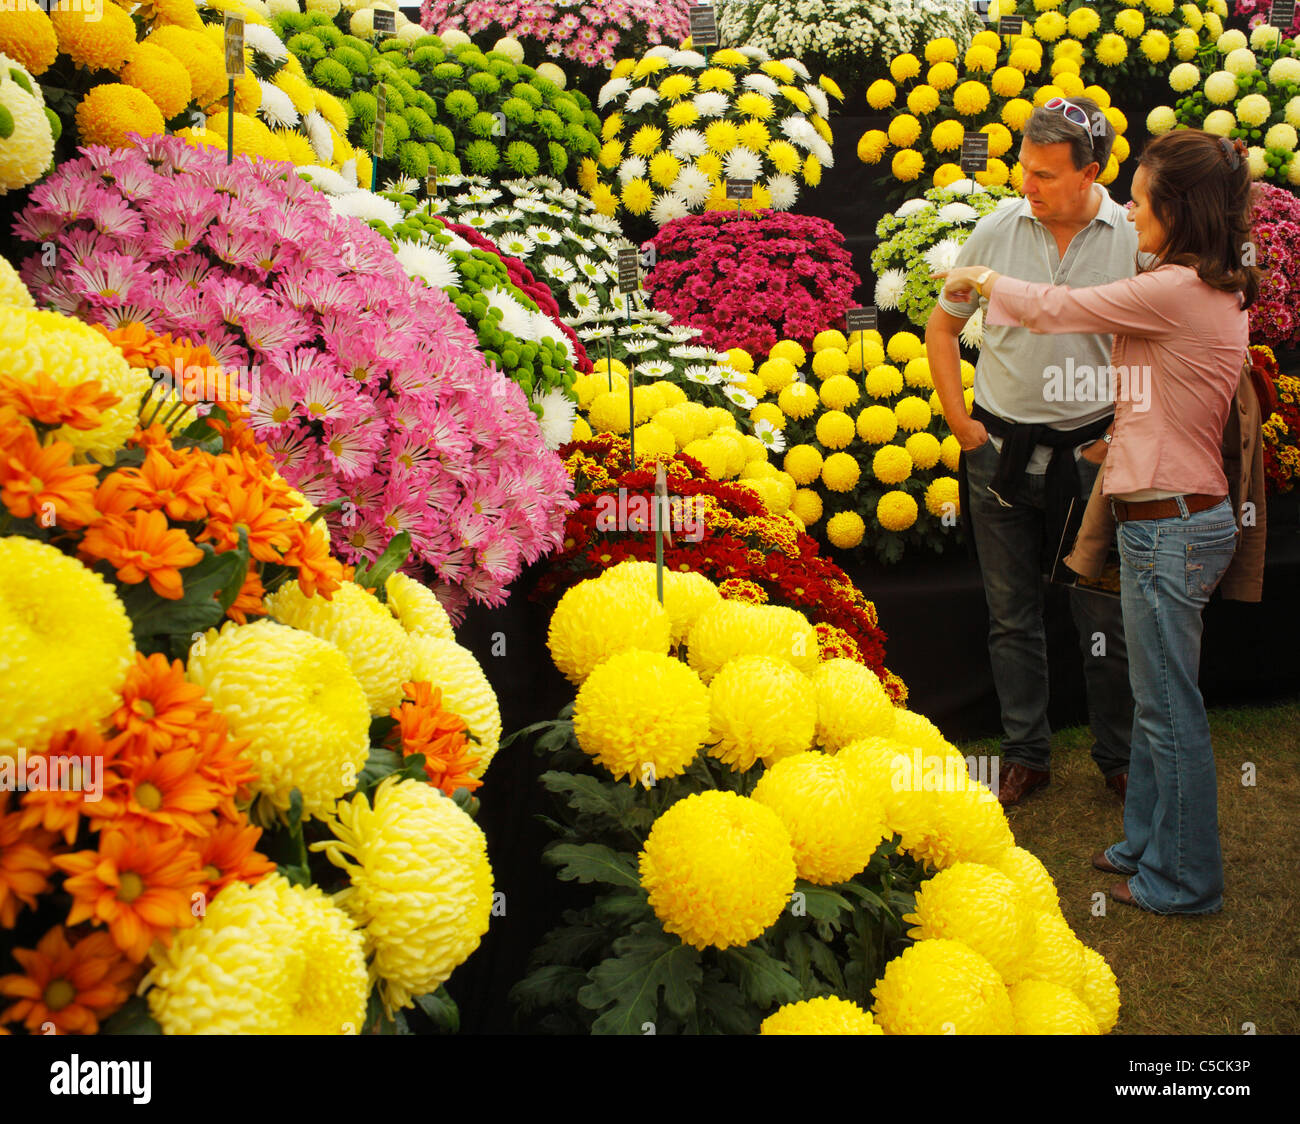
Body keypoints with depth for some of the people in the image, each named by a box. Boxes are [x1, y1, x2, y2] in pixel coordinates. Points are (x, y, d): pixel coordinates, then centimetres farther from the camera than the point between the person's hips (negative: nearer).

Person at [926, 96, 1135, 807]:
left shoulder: (1134, 241, -6)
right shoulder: (997, 231, -1)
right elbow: (941, 328, 10)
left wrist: (1118, 440, -5)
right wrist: (961, 424, 4)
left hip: (1089, 451, -2)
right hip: (1001, 448, 2)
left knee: (1104, 618, 7)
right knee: (1012, 616, 11)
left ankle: (1119, 760, 25)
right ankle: (1025, 754, 26)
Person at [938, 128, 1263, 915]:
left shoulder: (1175, 291, -19)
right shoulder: (1221, 293, 9)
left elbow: (1055, 309, -11)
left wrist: (984, 279, 5)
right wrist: (1124, 443, 19)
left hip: (1170, 527, -10)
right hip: (1185, 514, 10)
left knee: (1171, 707, 3)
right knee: (1158, 697, 20)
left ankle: (1185, 879, 17)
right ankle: (1150, 843, 34)